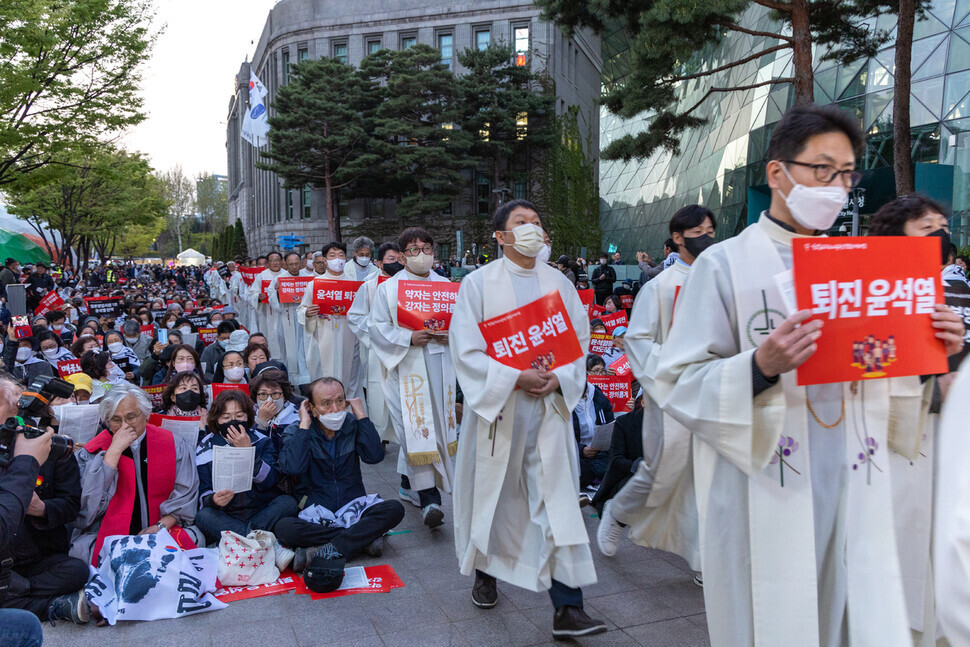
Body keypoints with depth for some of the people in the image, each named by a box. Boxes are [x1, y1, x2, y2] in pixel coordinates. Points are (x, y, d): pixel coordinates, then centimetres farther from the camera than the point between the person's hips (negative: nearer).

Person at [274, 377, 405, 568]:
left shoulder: (352, 425, 4)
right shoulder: (296, 432, -2)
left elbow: (375, 456, -13)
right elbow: (292, 468, -21)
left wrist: (361, 415, -9)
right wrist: (304, 425, -15)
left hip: (353, 509, 2)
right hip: (314, 515, -1)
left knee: (395, 509, -25)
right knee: (283, 528, -33)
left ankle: (326, 550, -29)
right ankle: (364, 539, -24)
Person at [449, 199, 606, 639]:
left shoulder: (559, 283, 9)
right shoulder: (478, 283, -1)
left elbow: (579, 340, 7)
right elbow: (466, 350, -8)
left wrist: (558, 377, -12)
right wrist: (515, 378, -18)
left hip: (548, 406, 2)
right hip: (495, 404, -2)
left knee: (559, 499, -3)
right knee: (490, 492, 11)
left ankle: (567, 607, 2)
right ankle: (485, 572, 36)